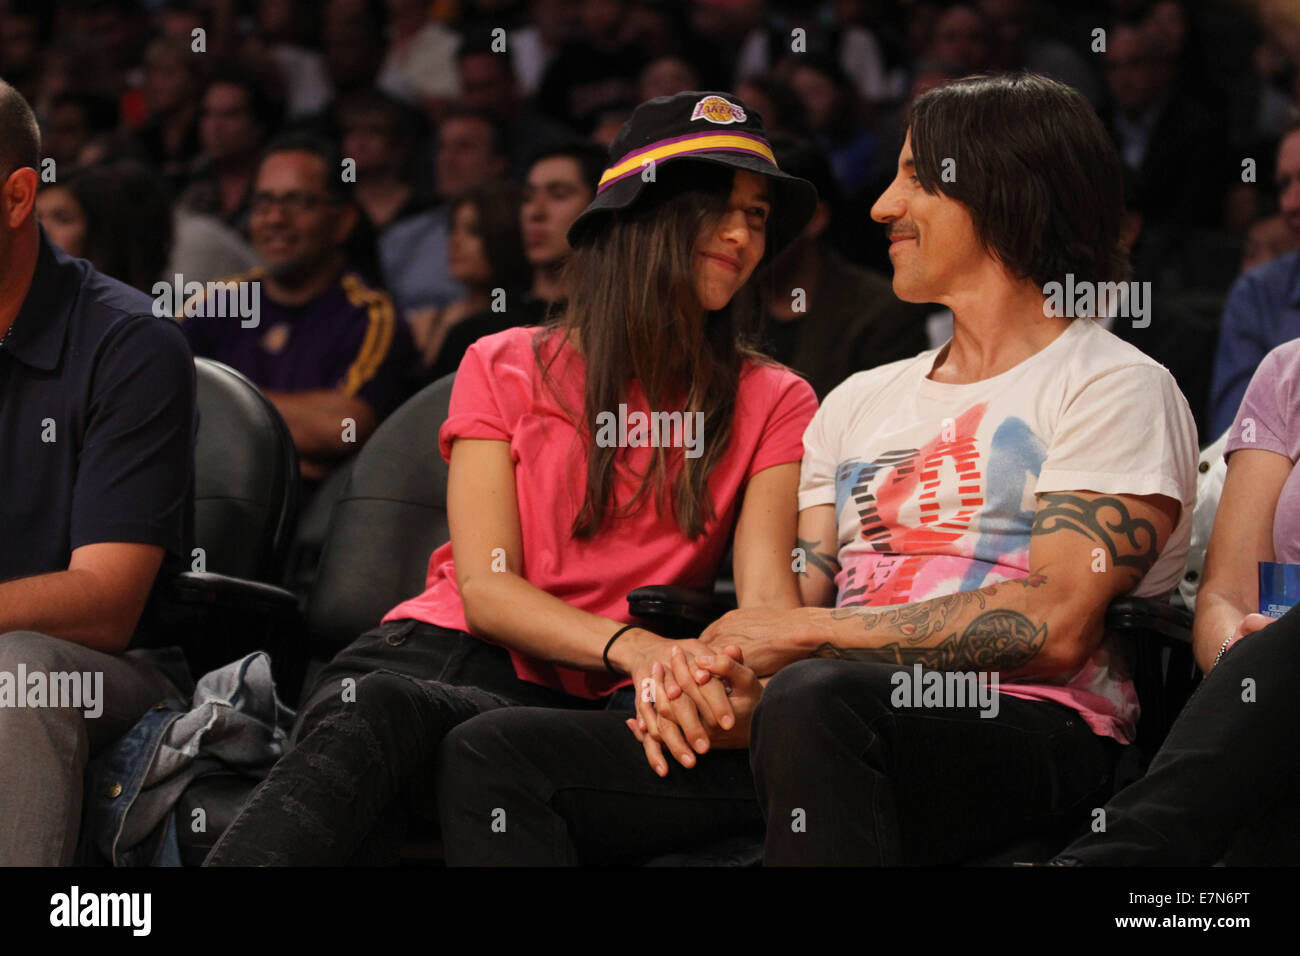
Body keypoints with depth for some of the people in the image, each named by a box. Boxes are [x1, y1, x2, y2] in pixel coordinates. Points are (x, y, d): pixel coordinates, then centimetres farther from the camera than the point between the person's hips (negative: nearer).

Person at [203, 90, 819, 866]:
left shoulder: (772, 405, 16)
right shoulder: (506, 368, 15)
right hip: (450, 655, 1)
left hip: (596, 704, 0)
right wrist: (631, 647, -17)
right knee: (368, 712, -40)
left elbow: (769, 597, 0)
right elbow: (485, 589, 2)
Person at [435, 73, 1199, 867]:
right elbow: (785, 612, 19)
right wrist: (716, 681, -7)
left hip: (1029, 731, -7)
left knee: (813, 701, -42)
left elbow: (1054, 625, -11)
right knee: (493, 755, -10)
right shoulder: (861, 401, 27)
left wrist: (801, 633, -8)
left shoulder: (1117, 390, 4)